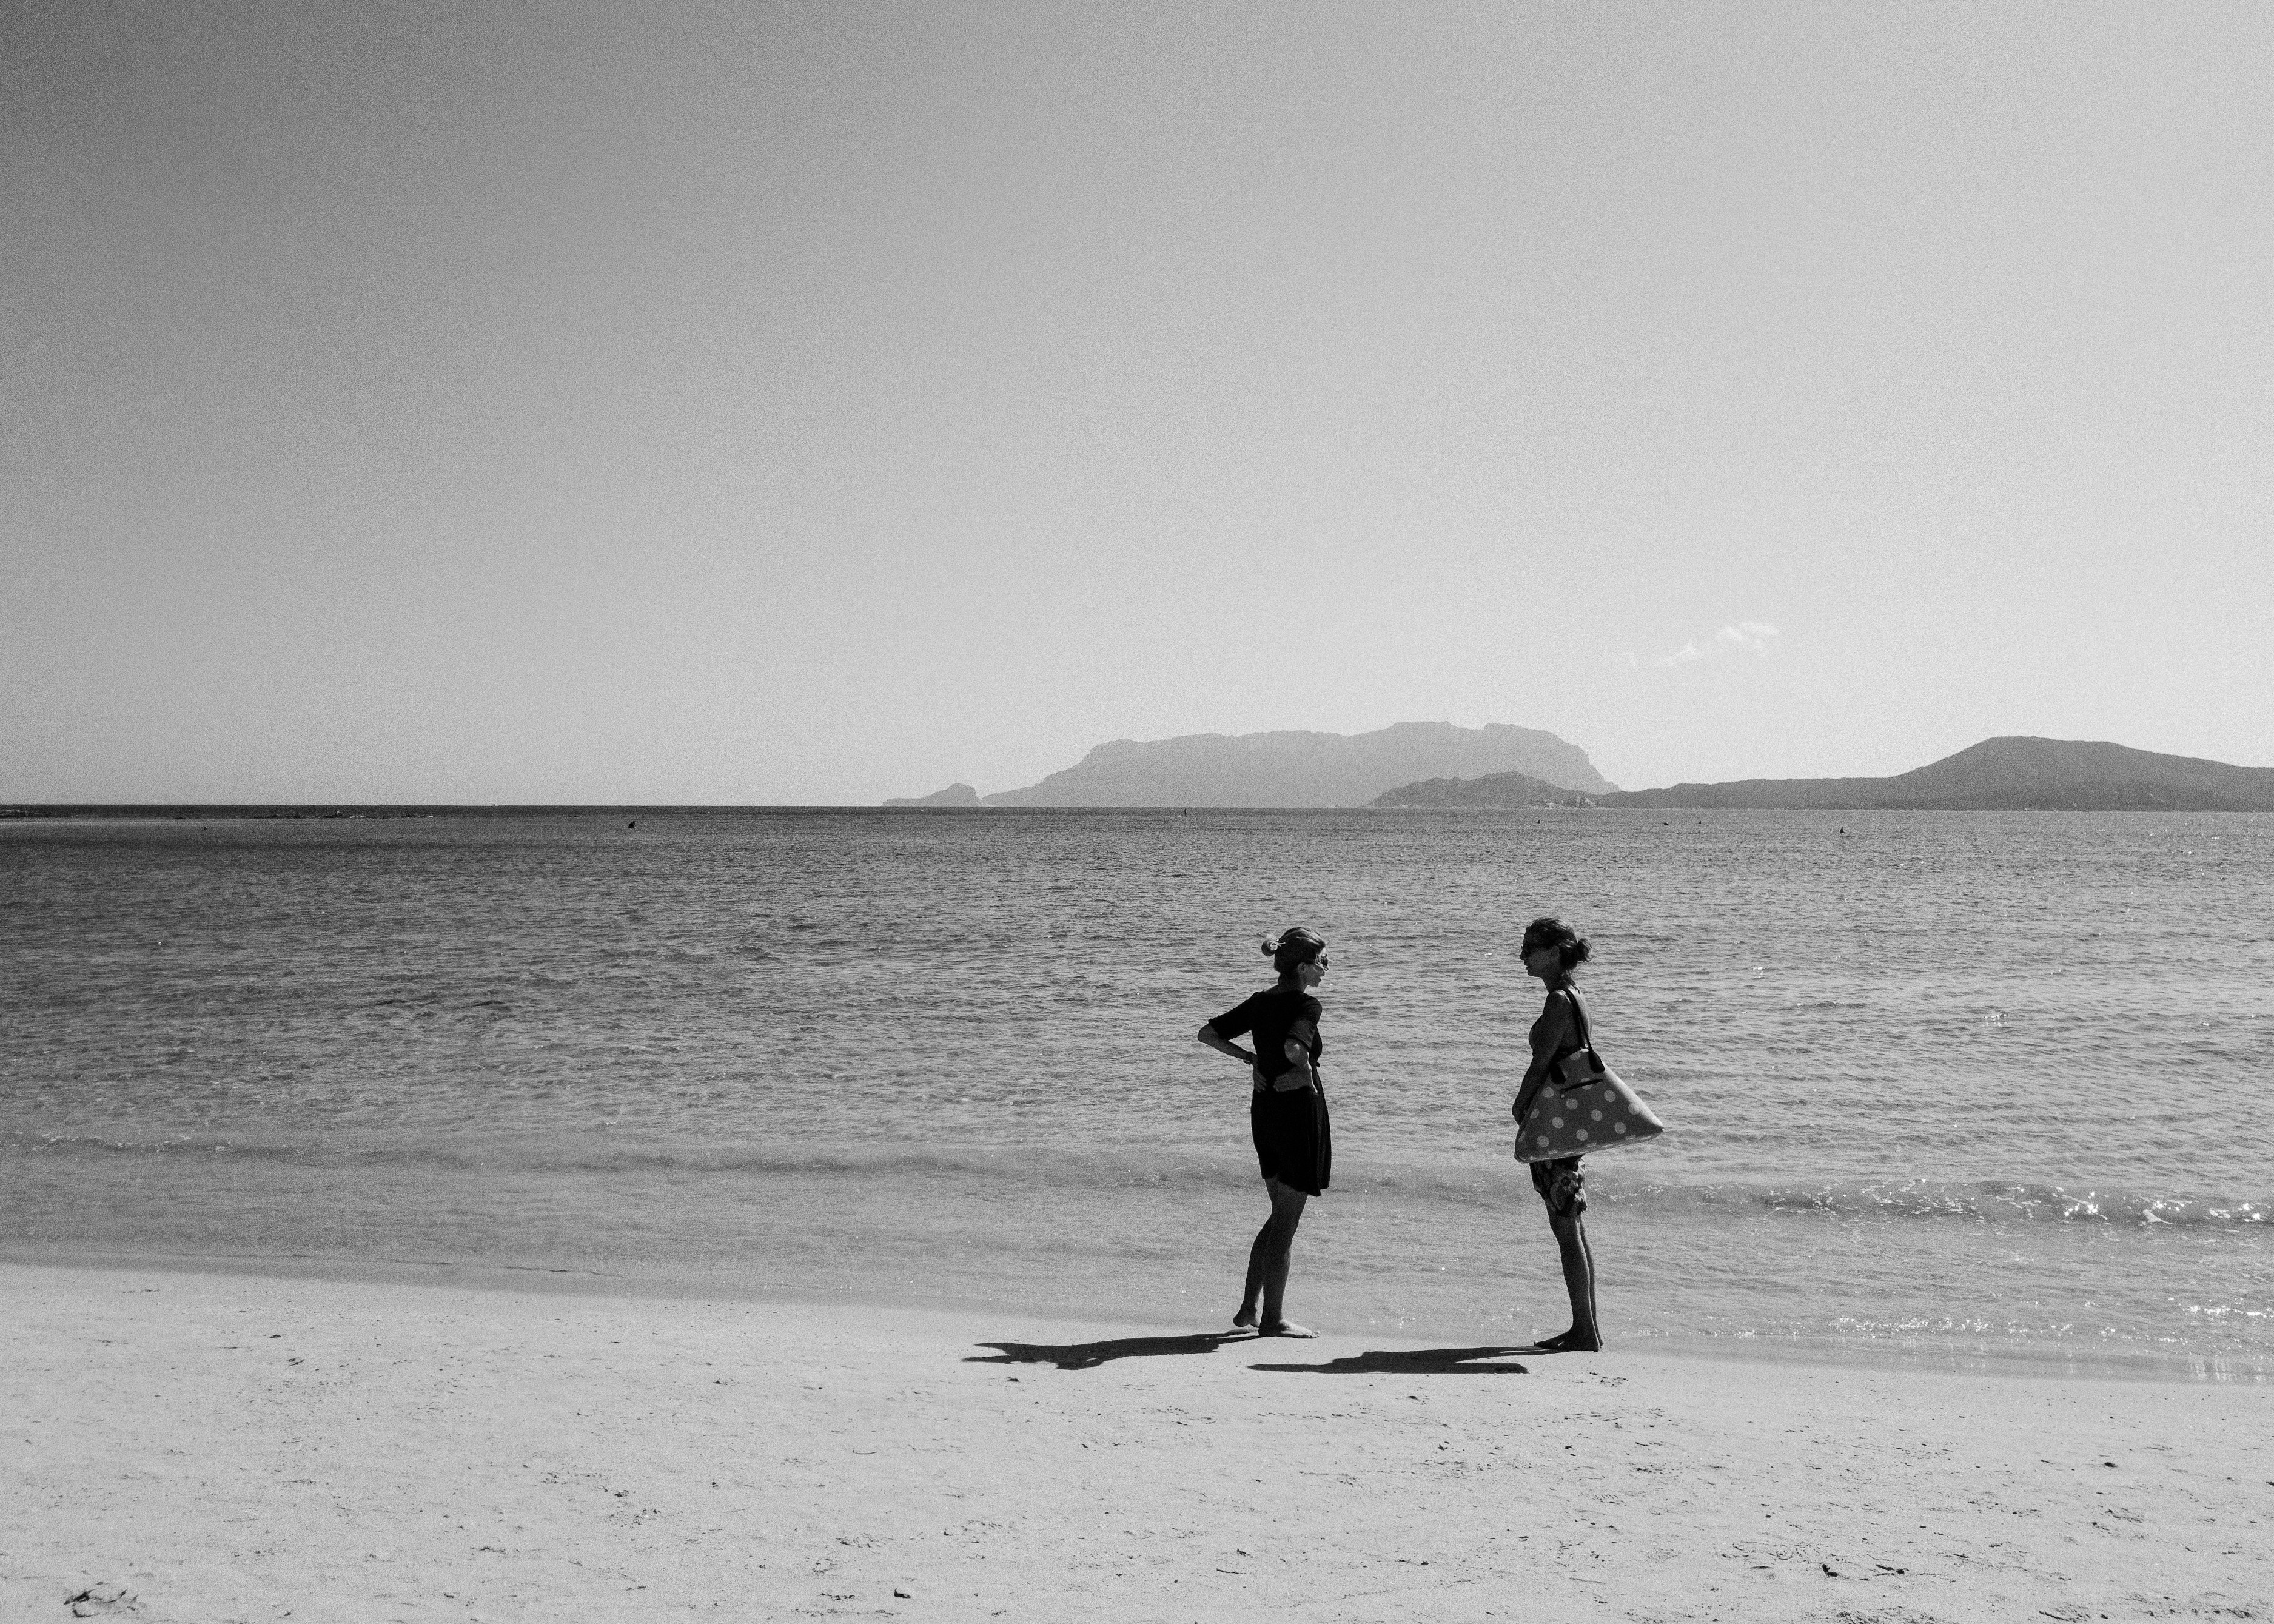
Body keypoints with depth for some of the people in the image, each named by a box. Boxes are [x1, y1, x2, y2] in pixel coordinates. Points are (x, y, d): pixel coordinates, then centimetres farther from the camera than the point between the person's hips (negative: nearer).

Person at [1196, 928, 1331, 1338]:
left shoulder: (1260, 1002, 7)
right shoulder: (1306, 1005, -16)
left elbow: (1208, 1034, 11)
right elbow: (1293, 1046, -36)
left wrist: (1249, 1059, 11)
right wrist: (1306, 1074, -17)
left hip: (1263, 1108, 8)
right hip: (1299, 1109, -8)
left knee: (1280, 1215, 20)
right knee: (1287, 1221, 2)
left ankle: (1249, 1307, 21)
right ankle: (1273, 1318, 8)